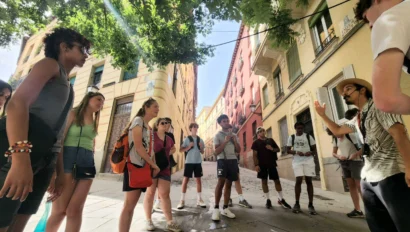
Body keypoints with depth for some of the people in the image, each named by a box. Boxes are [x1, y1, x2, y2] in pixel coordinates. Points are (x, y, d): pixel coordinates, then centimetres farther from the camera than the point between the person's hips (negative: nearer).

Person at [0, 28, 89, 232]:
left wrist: (60, 170, 19)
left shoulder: (67, 84, 24)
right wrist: (20, 158, -28)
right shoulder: (50, 64, 2)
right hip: (21, 151, -8)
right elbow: (17, 103, -16)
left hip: (46, 157, 8)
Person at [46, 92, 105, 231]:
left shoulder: (95, 122, 21)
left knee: (75, 210, 0)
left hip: (87, 164, 4)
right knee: (59, 210, -2)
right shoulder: (73, 114, 4)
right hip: (69, 160, -4)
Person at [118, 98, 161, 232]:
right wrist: (154, 165, -11)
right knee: (129, 205, -5)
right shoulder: (138, 120, -6)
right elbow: (138, 146, -16)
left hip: (144, 167, 8)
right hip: (134, 165, -8)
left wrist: (151, 166, 5)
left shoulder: (149, 127, 19)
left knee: (132, 205, 11)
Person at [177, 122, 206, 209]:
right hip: (189, 162, -3)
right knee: (185, 180, 0)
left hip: (198, 162, 4)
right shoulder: (187, 139, -2)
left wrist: (201, 147, -7)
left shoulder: (200, 139, 8)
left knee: (198, 180, 9)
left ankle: (199, 200, 19)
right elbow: (181, 150, -5)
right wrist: (189, 147, -18)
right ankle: (182, 200, 10)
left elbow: (202, 152, 13)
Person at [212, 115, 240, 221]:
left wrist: (235, 141, -6)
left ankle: (225, 208, 15)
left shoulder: (234, 135, 15)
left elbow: (239, 150, 10)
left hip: (233, 161, 5)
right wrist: (225, 141, -16)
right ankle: (216, 209, -7)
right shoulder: (218, 135, 1)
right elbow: (216, 152, -8)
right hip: (223, 160, -5)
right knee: (221, 182, -16)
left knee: (228, 184, 7)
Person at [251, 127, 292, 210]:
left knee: (277, 180, 4)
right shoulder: (256, 142, 1)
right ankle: (268, 200, 15)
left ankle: (281, 199, 18)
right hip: (262, 164, -2)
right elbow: (255, 155, -4)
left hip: (272, 163, 3)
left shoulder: (270, 140, 10)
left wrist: (272, 149, -9)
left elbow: (278, 149, 13)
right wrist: (256, 165, -13)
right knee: (264, 181, 4)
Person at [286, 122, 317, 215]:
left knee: (309, 181, 3)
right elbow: (288, 150, 5)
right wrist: (296, 152, -14)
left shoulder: (308, 136, 6)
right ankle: (297, 203, 9)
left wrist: (310, 152, -14)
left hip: (308, 160, 1)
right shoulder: (291, 137, 6)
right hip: (297, 161, -1)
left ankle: (310, 205, 13)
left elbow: (314, 148, 8)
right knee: (298, 180, -6)